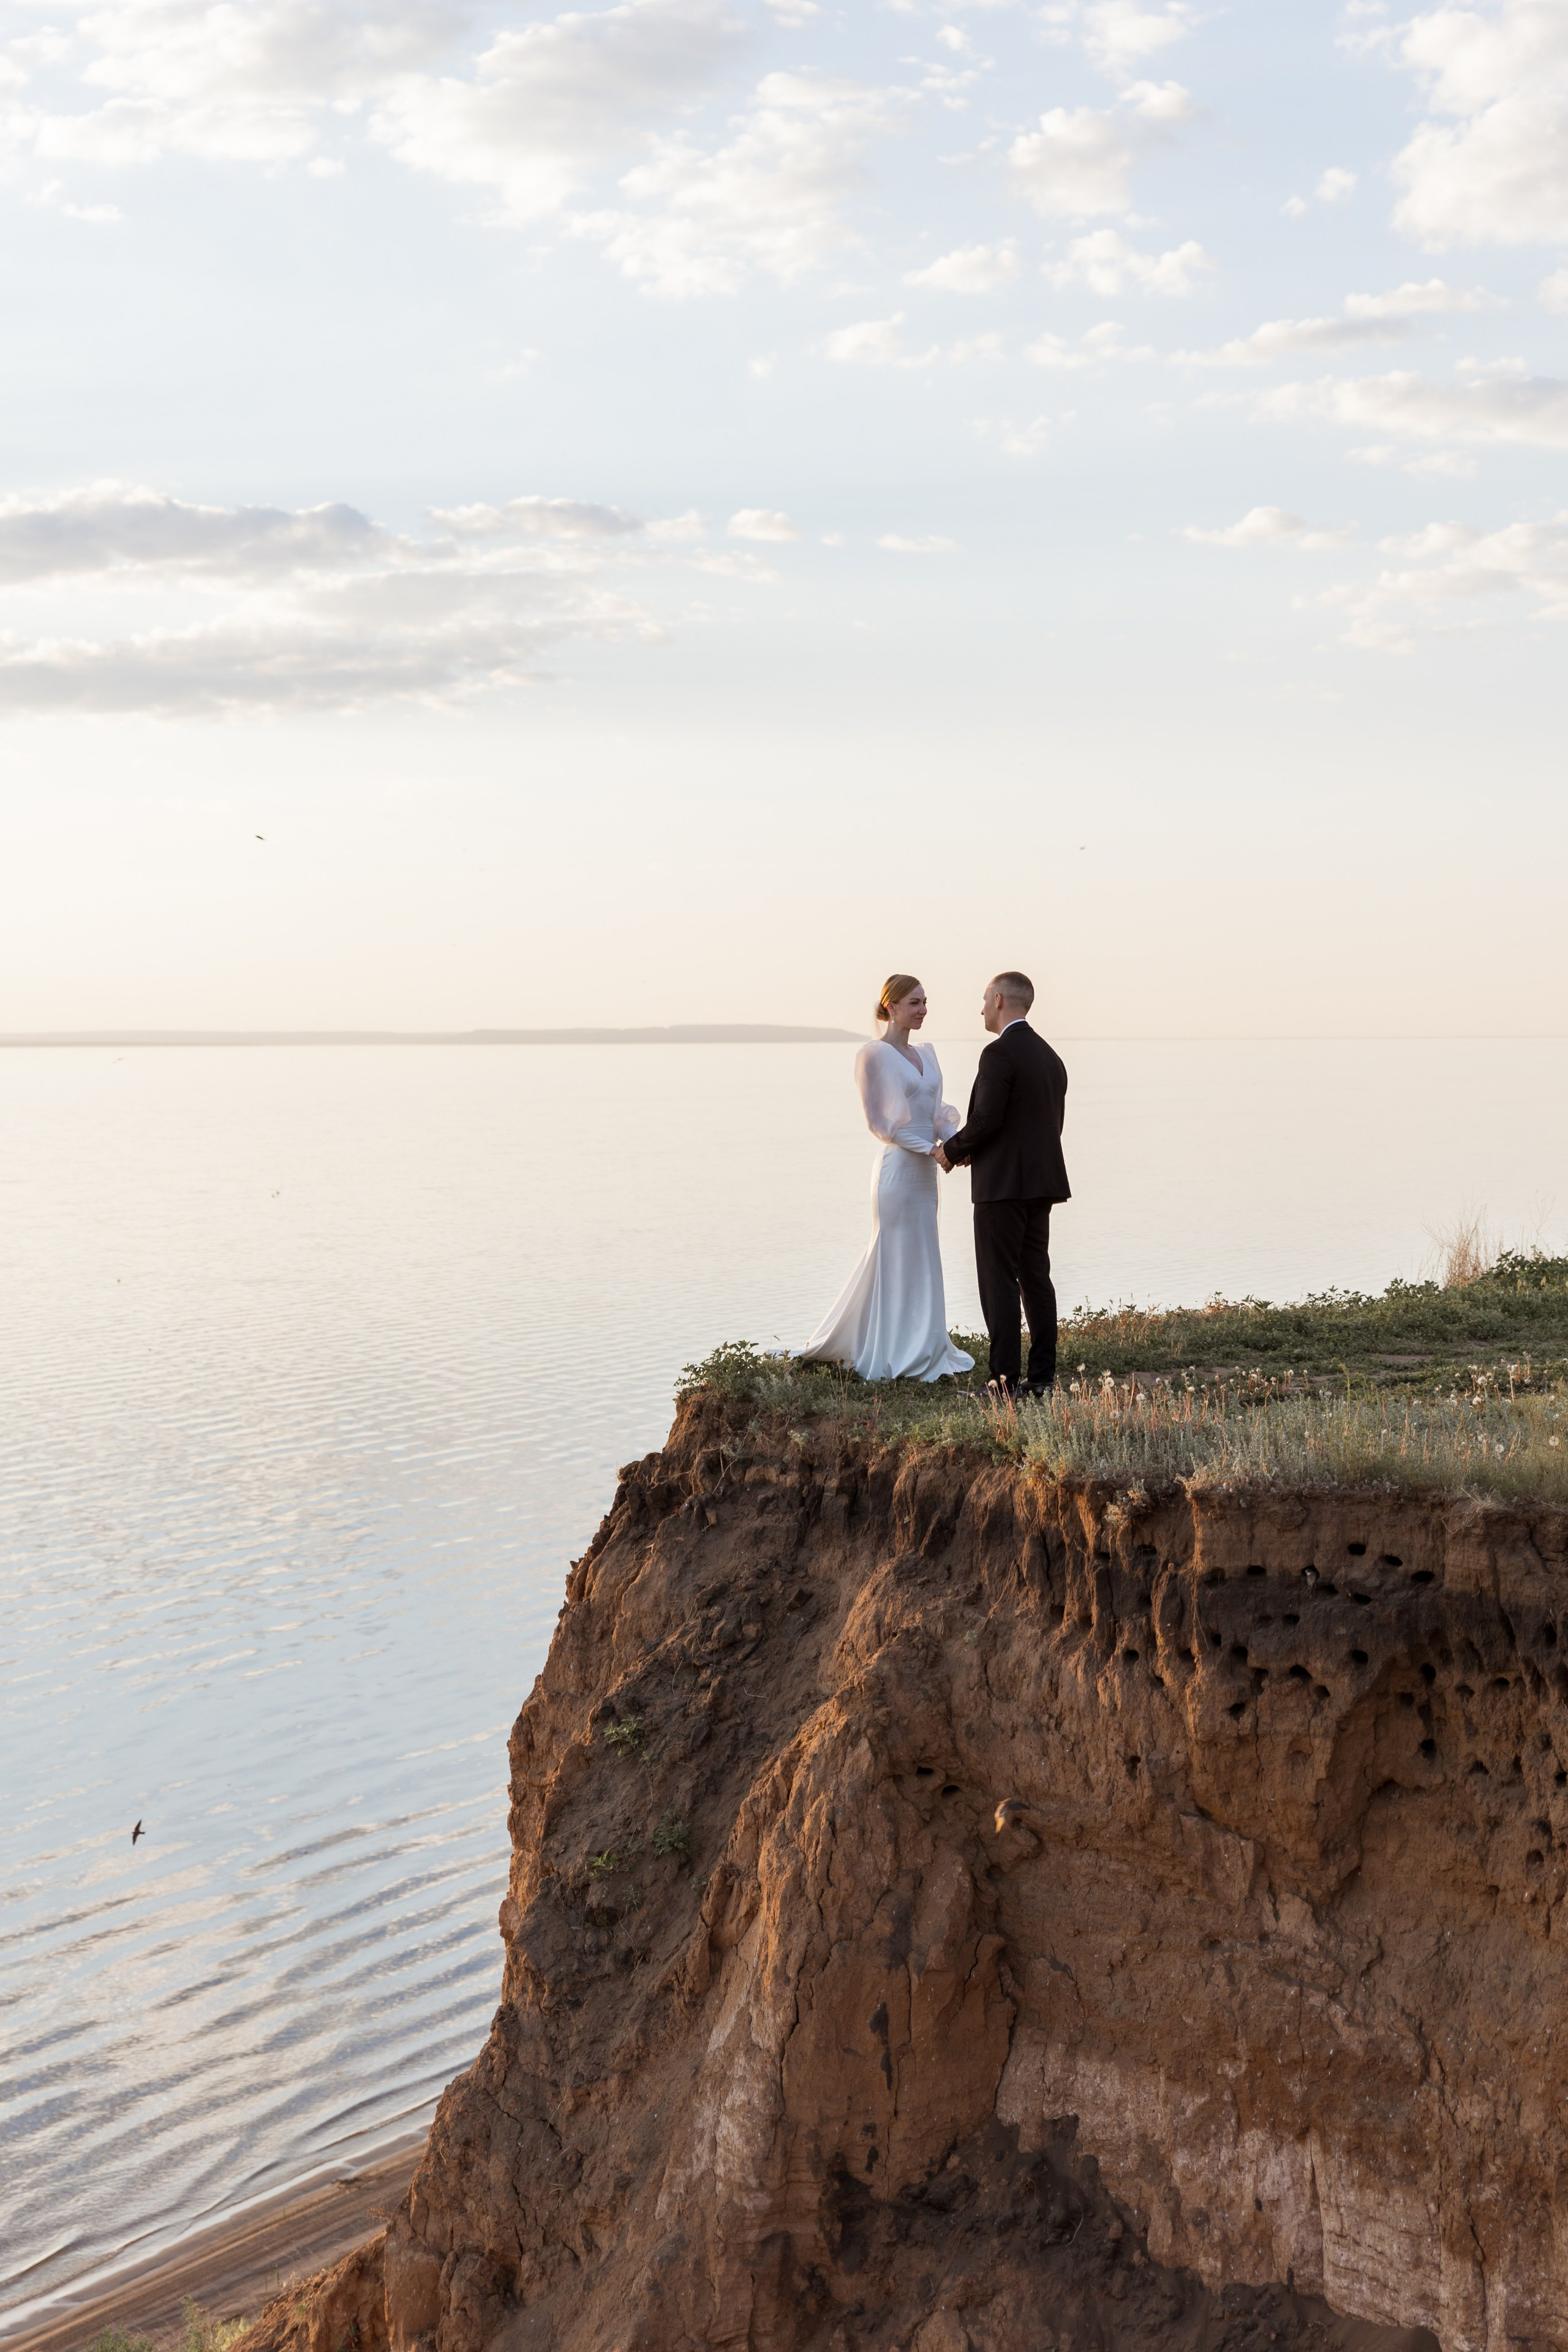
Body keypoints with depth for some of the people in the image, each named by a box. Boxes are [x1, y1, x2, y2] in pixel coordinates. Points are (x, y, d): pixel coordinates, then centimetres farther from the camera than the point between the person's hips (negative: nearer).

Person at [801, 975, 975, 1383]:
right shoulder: (873, 1055, -8)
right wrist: (929, 1148, -16)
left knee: (919, 1260, 12)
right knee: (900, 1259, -3)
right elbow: (877, 1121, -10)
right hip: (898, 1167, -7)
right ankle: (898, 1356, 4)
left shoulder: (926, 1054, 14)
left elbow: (937, 1110, 14)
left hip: (926, 1170, 8)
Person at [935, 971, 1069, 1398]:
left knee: (999, 1282, -5)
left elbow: (986, 1119, -20)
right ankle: (1043, 1376, 11)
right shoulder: (1051, 1057, 15)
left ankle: (1006, 1381, -7)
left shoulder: (999, 1054, -13)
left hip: (1003, 1184, -9)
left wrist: (952, 1150, -1)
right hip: (1042, 1182, 9)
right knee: (1036, 1277, 11)